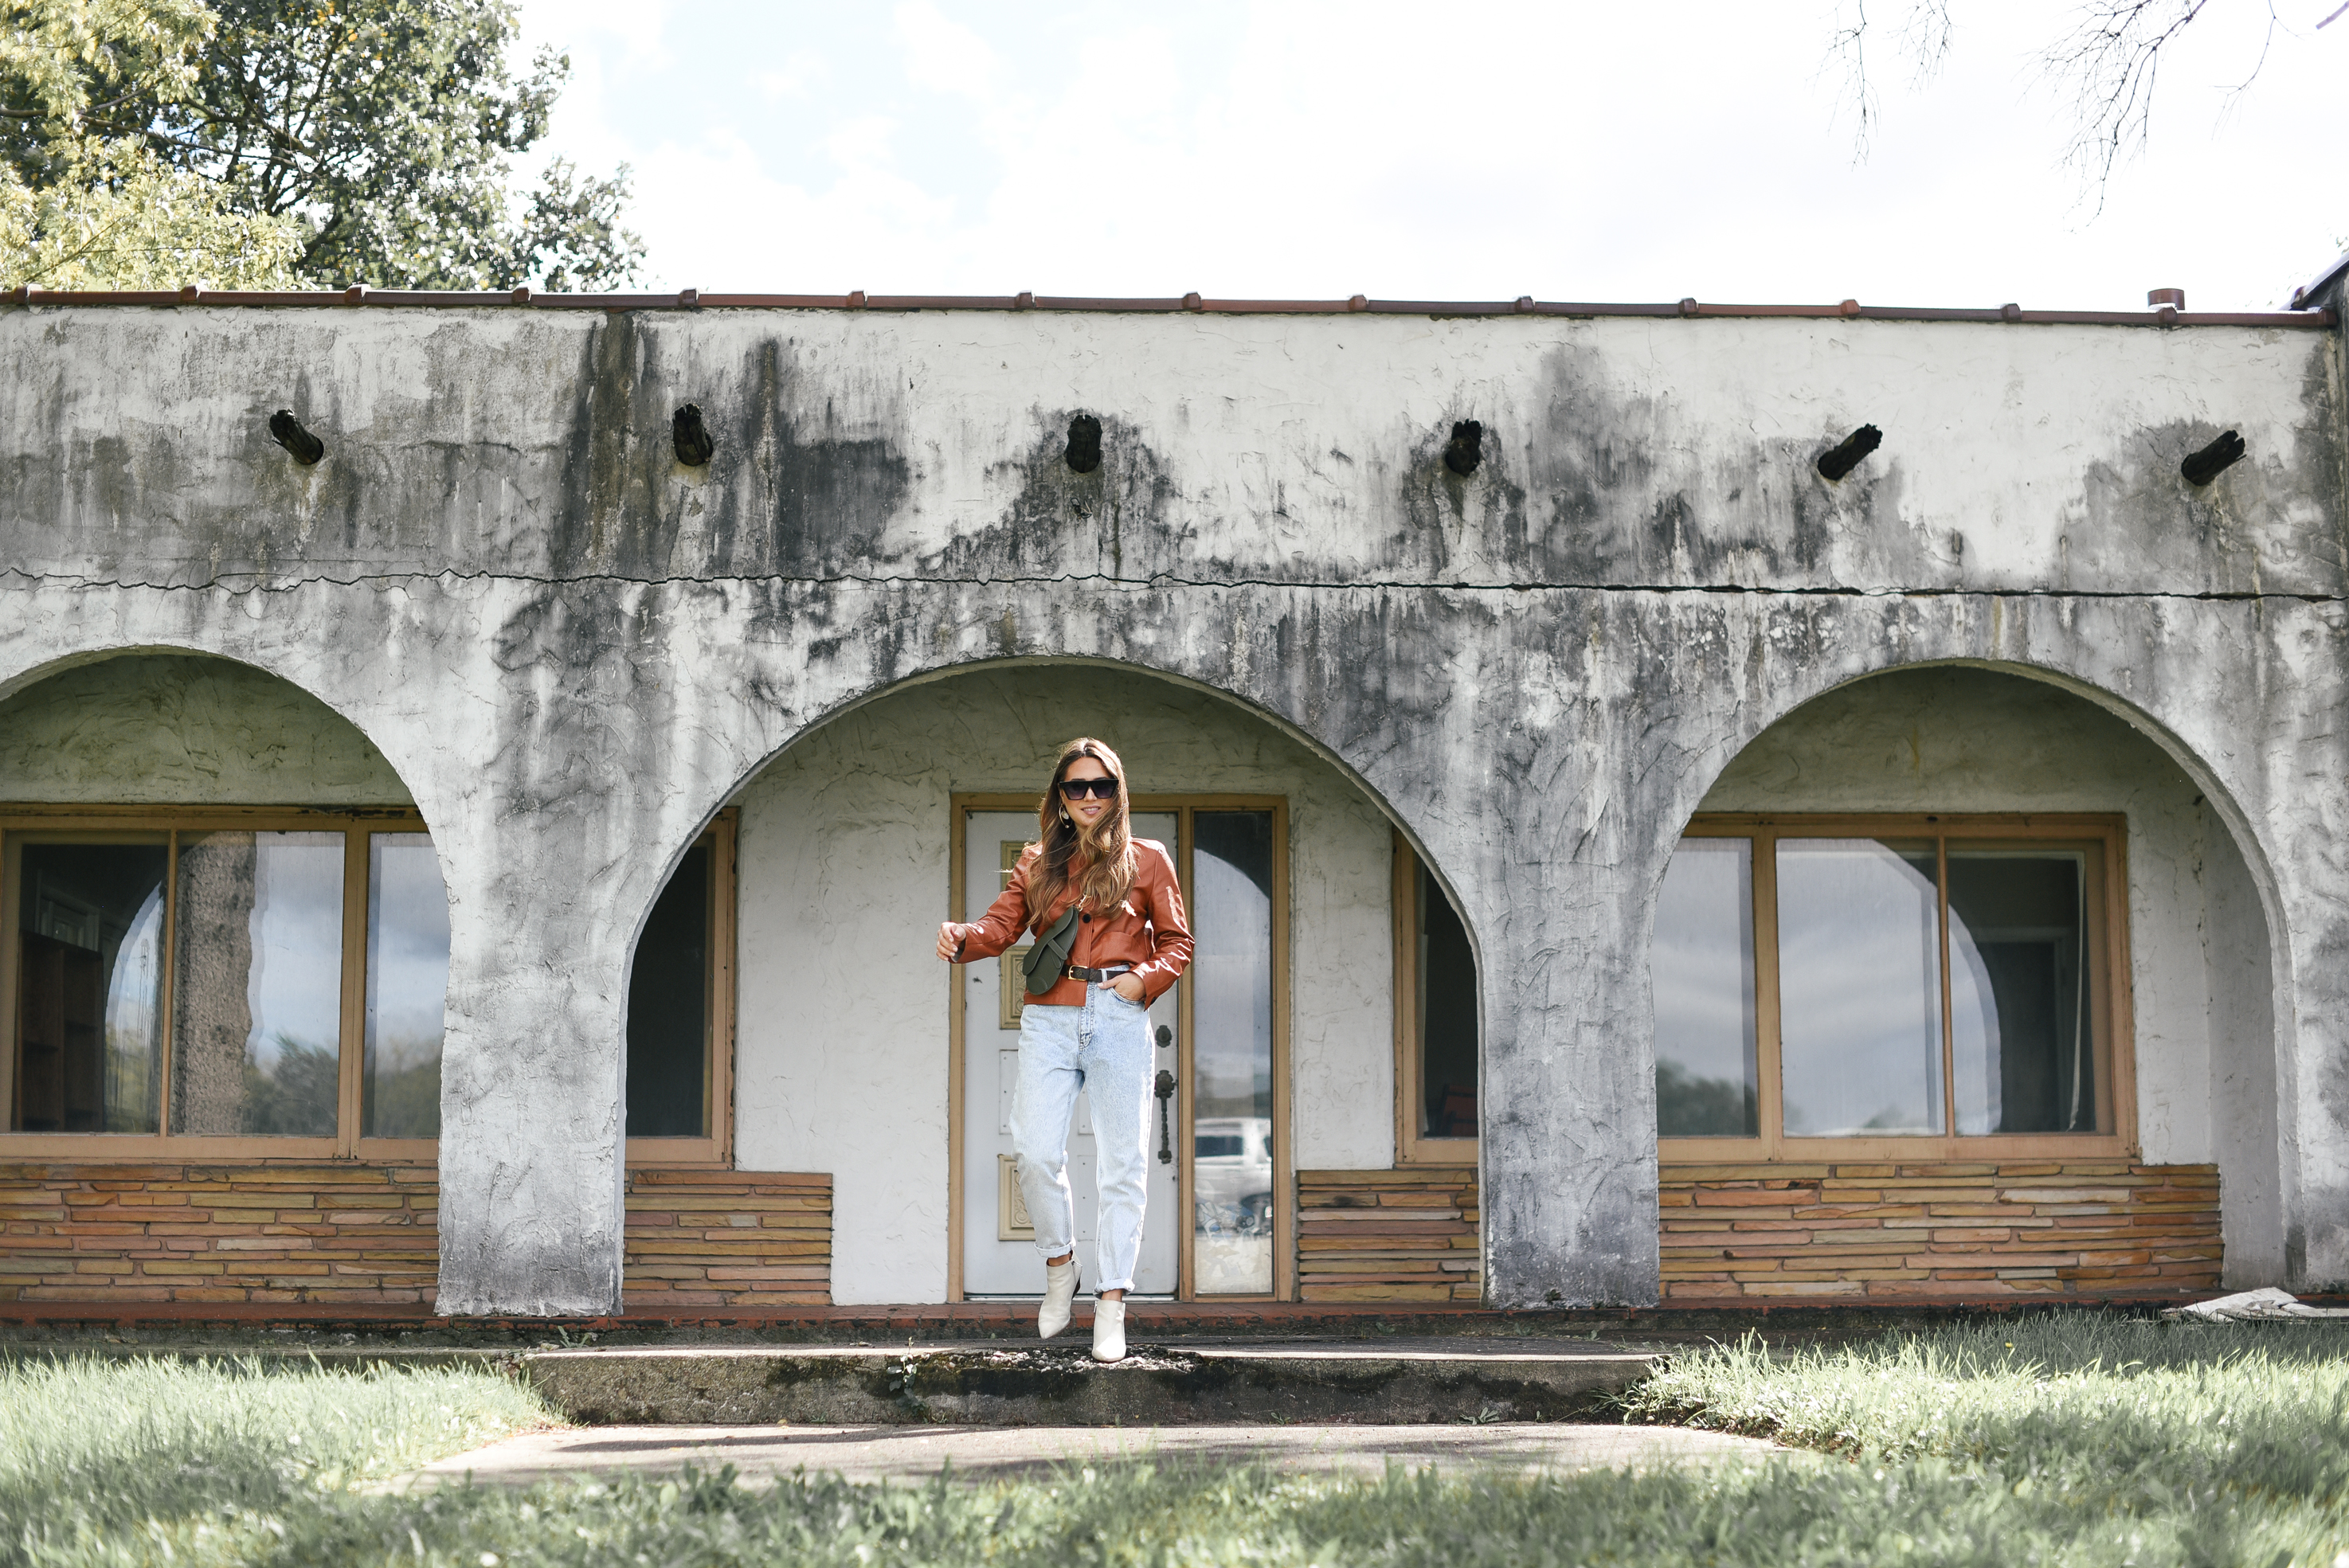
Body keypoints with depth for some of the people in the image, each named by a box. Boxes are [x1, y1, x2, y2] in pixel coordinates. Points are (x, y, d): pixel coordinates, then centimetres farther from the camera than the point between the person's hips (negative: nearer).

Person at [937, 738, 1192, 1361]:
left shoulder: (1147, 860, 10)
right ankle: (1059, 1264, 14)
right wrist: (961, 937, -20)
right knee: (1034, 1151, -11)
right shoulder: (1038, 863, 14)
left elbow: (1176, 942, 11)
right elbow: (1002, 924, 1)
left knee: (1121, 1164, -3)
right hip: (1049, 1021, 1)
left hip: (1119, 1021, -1)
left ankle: (1111, 1308, 1)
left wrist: (1144, 979, -8)